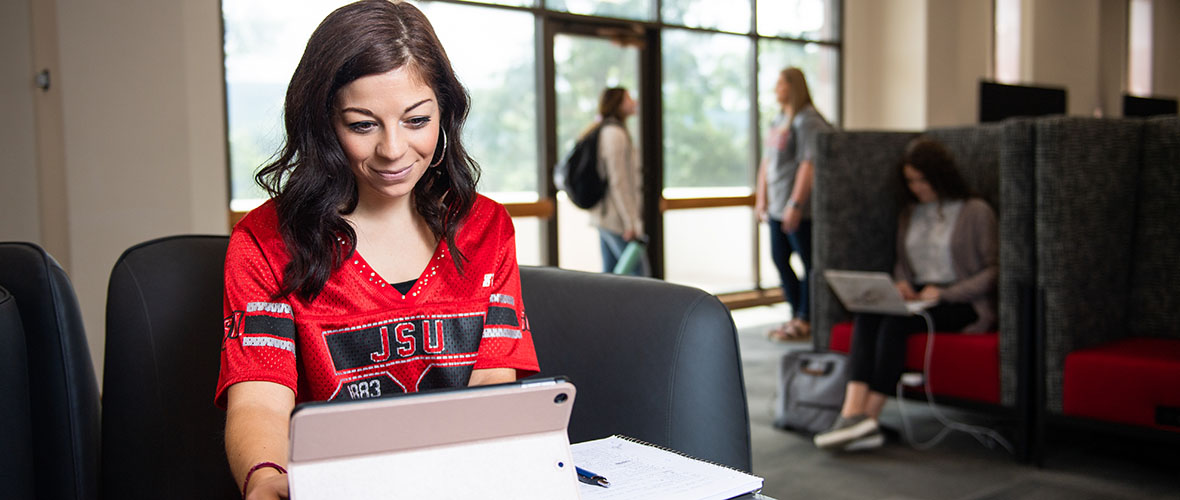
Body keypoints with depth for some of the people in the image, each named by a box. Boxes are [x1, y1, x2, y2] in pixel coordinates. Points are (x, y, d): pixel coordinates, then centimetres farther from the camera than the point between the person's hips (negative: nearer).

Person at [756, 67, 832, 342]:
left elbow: (808, 164, -19)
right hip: (777, 206, 9)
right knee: (780, 258, 12)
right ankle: (797, 316, 24)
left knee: (808, 262, 0)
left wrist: (795, 204, -22)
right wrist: (761, 197, 15)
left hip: (800, 209, -9)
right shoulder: (778, 119, 16)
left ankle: (805, 321, 8)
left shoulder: (806, 120, -11)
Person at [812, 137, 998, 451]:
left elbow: (993, 269, -4)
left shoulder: (976, 212, 1)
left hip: (961, 302, -5)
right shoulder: (909, 213, 20)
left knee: (895, 323, -34)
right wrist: (901, 282, 1)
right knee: (865, 316, -28)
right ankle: (853, 413, -42)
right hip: (917, 297, 5)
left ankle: (868, 418, -33)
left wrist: (945, 293, -15)